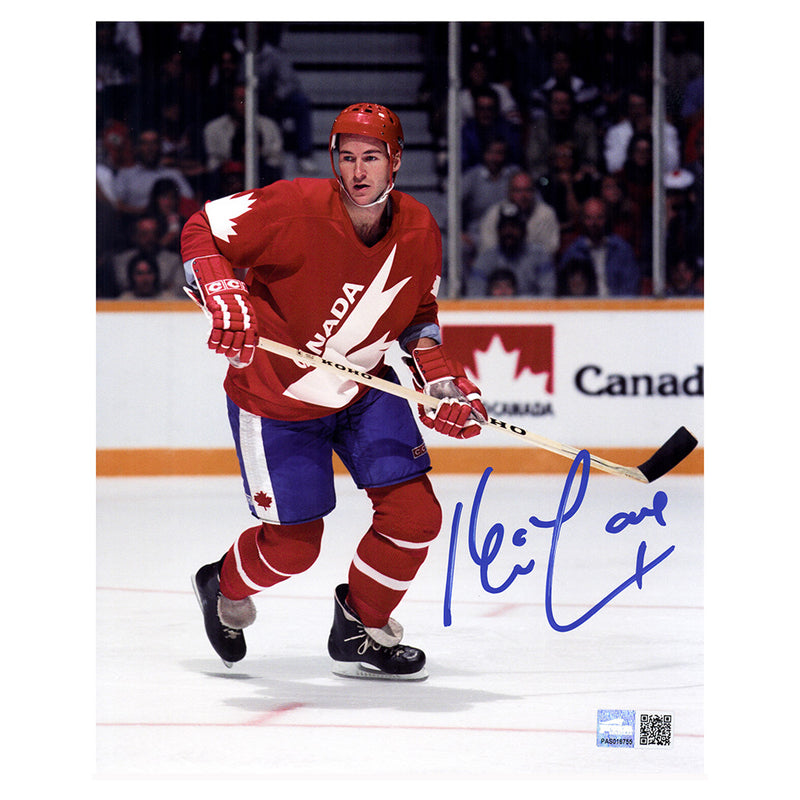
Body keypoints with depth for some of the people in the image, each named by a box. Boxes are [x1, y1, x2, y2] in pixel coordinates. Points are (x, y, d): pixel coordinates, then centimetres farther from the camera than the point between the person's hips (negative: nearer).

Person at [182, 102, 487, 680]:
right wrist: (224, 297, -36)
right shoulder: (297, 208, -26)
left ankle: (362, 631, 18)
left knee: (415, 514, -7)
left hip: (364, 393, 5)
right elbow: (202, 230, -19)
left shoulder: (419, 231, -9)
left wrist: (441, 381, -6)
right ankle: (225, 591, 34)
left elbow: (418, 314, 8)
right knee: (295, 545, -1)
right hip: (275, 396, -5)